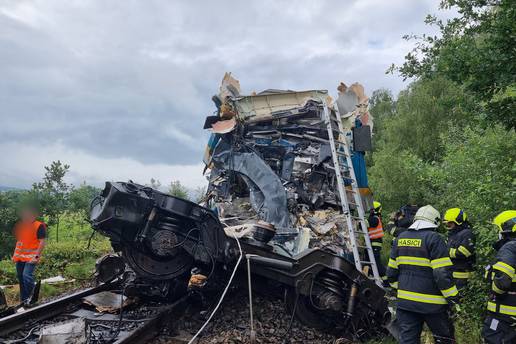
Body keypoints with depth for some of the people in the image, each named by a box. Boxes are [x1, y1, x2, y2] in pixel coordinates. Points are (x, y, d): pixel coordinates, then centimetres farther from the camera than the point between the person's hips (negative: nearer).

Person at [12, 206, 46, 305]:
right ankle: (23, 299, 24)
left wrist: (36, 256, -17)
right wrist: (15, 254, 13)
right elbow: (17, 239, 18)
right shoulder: (19, 225, 10)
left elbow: (42, 242, -12)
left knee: (27, 276, -18)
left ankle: (29, 298, 2)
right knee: (20, 277, 12)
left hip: (31, 256, -7)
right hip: (19, 256, 7)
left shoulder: (39, 226, -9)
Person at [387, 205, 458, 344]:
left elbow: (392, 270, 12)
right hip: (431, 303, -5)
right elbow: (442, 273, -18)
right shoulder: (433, 238, -12)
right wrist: (453, 298, -9)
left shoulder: (400, 238, 7)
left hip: (405, 300, 5)